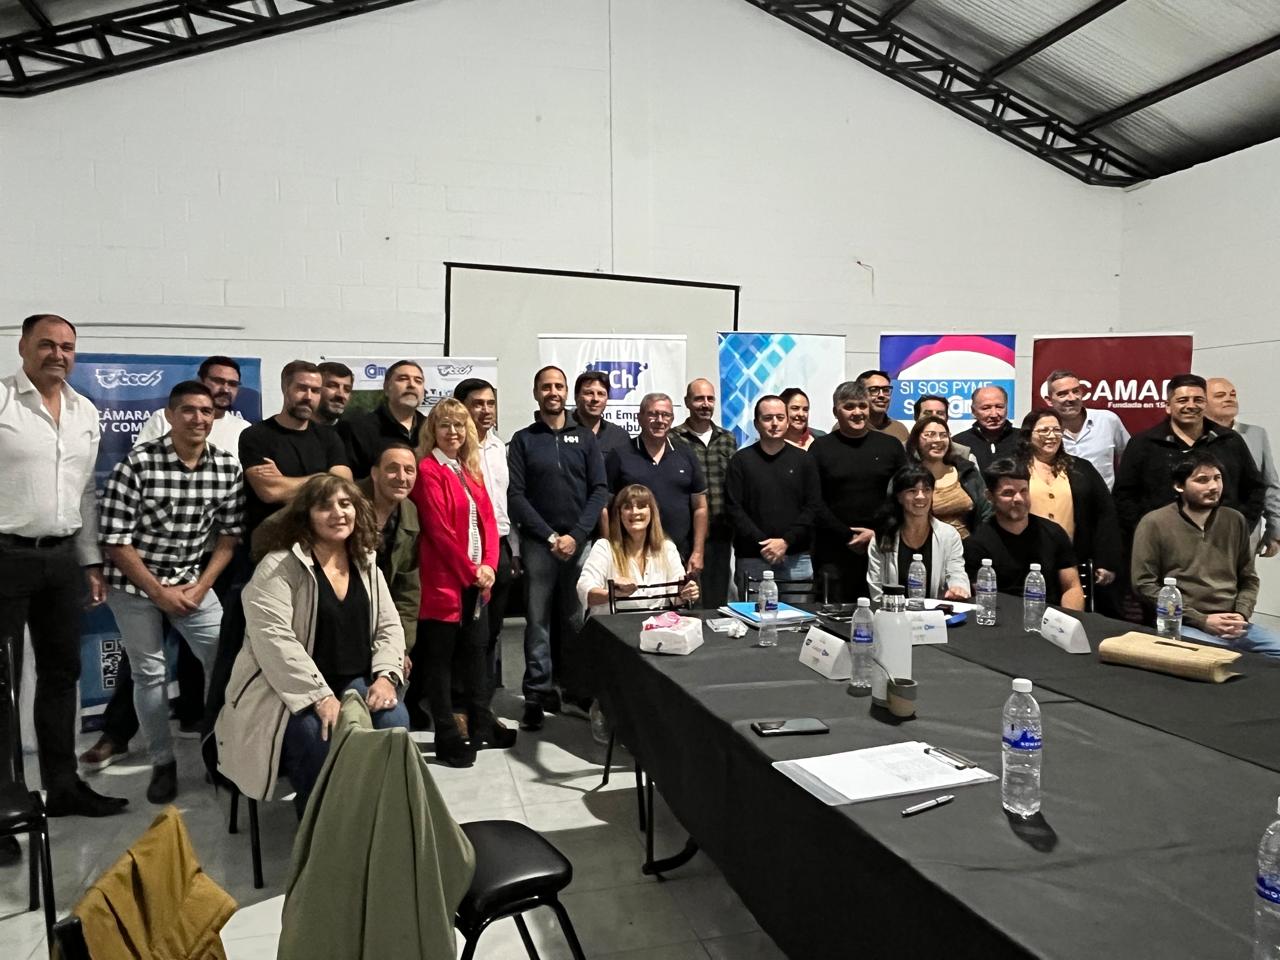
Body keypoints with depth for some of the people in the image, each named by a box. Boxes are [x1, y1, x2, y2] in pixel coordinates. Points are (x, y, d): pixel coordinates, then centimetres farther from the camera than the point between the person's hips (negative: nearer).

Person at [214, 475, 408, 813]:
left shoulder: (366, 564, 10)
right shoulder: (279, 567, -10)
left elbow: (389, 626, 9)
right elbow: (273, 640, -21)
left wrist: (385, 675, -10)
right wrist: (320, 697, -28)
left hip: (354, 683, 5)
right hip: (288, 691, -5)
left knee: (394, 719, -23)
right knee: (318, 736, -32)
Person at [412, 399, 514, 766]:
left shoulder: (470, 471, 14)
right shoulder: (427, 470, -10)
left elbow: (488, 519, 10)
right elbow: (438, 530, -16)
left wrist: (488, 564, -4)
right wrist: (471, 571, -13)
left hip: (477, 578, 8)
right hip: (443, 579, -8)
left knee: (475, 649, 17)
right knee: (440, 656, 3)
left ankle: (481, 722, 30)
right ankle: (447, 738, 11)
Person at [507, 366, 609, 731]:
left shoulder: (585, 437, 11)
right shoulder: (523, 440, 7)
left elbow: (599, 491, 3)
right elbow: (515, 496, -1)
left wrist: (575, 535, -8)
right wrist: (550, 537, -9)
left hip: (579, 542, 1)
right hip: (538, 543, -1)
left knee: (578, 620, 3)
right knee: (538, 621, 1)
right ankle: (538, 694, 8)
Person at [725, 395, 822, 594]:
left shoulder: (804, 460, 9)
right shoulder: (741, 460, 5)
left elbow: (813, 508, 2)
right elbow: (734, 509, -1)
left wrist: (786, 541, -9)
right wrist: (762, 543, -11)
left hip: (797, 559, 1)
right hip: (752, 559, -1)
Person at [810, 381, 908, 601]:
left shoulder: (890, 445, 11)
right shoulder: (821, 448, 5)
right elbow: (814, 502, -3)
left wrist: (878, 533, -6)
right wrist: (848, 537, -9)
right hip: (834, 552, -1)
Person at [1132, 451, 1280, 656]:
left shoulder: (1235, 521, 15)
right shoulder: (1154, 523, -2)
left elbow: (1249, 579, 18)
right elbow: (1144, 584, -7)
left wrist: (1241, 615, -2)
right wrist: (1202, 620, -10)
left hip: (1233, 627, 6)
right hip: (1184, 626, -6)